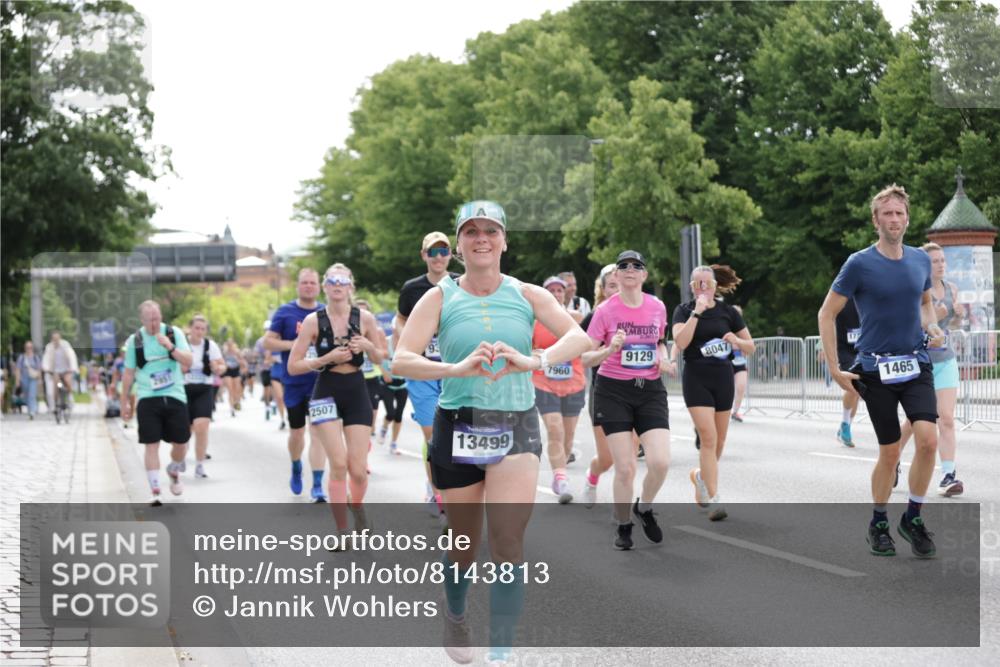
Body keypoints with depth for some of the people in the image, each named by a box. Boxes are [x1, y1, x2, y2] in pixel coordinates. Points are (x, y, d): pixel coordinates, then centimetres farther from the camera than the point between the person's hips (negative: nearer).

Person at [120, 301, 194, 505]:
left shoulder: (174, 333, 1)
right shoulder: (135, 341, 1)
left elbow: (188, 361, -6)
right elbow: (128, 373, 9)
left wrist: (170, 347, -21)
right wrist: (125, 402, 9)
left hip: (175, 397, 1)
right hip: (148, 399, -1)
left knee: (181, 443, 4)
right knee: (151, 445, -8)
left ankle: (174, 471, 36)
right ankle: (155, 492, -5)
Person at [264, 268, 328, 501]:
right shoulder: (285, 312, -2)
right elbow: (268, 341, -2)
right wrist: (293, 345, -16)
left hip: (320, 383, 0)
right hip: (294, 383, 0)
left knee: (318, 433, -9)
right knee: (296, 432, 13)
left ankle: (317, 485, -9)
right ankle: (296, 469, 42)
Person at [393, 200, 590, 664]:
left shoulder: (527, 295, 3)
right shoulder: (439, 298, 0)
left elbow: (579, 337, -10)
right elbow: (401, 361, -12)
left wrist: (534, 360, -29)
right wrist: (458, 368, -29)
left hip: (516, 428, 0)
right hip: (458, 429, 0)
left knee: (508, 544, -13)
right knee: (464, 540, 12)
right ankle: (454, 617, 42)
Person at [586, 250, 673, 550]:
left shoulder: (658, 307, 3)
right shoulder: (606, 310, -7)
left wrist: (662, 356, 1)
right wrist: (610, 350, -24)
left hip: (650, 390, 3)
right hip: (613, 391, -3)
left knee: (660, 461, -13)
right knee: (625, 467, -6)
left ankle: (644, 508, 17)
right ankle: (623, 526, 17)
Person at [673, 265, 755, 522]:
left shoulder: (727, 311, 5)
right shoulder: (684, 310, 0)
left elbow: (750, 347, 8)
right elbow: (681, 342, -18)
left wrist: (736, 341, -13)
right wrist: (697, 311, -19)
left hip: (723, 378, 3)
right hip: (696, 379, -3)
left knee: (719, 441, 10)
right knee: (708, 437, -15)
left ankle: (701, 475, 40)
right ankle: (713, 499, -15)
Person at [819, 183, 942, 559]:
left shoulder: (921, 260, 5)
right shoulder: (859, 264, -8)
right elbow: (827, 314, -3)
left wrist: (932, 328, 3)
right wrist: (835, 370, -6)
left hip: (916, 366, 3)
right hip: (876, 370, -3)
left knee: (928, 439, -15)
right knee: (890, 452, 2)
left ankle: (913, 517, 4)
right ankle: (879, 524, 24)